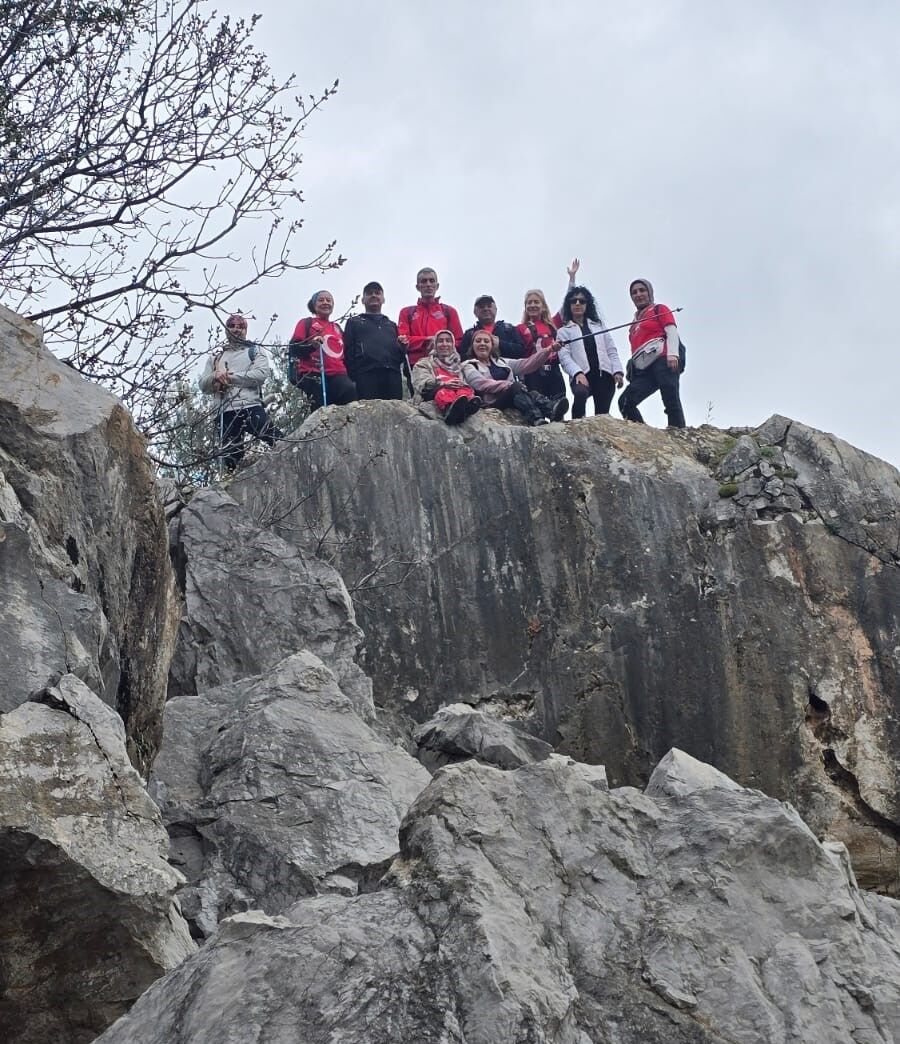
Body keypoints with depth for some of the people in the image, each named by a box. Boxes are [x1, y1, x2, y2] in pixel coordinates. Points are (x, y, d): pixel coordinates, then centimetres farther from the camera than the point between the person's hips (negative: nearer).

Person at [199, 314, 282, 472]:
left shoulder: (255, 350, 15)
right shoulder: (216, 357, 24)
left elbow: (262, 373, -5)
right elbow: (203, 386, 16)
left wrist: (231, 377, -8)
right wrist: (215, 377, -7)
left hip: (252, 407, -3)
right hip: (227, 413, 3)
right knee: (231, 460, -2)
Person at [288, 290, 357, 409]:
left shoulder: (337, 328, 28)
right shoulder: (306, 323, 13)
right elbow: (293, 348, 3)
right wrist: (311, 345, -17)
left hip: (337, 375, 4)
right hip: (314, 376, -4)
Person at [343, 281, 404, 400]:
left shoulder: (392, 325, 31)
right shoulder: (354, 322, 21)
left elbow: (400, 354, 25)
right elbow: (348, 351, 8)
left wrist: (404, 347, 0)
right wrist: (353, 376, -7)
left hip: (393, 376, 3)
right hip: (366, 374, -3)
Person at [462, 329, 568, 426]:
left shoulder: (501, 362, 29)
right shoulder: (469, 366, 11)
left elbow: (526, 364, 17)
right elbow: (481, 384, -8)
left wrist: (547, 350, 5)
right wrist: (508, 385, -18)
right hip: (493, 402, -5)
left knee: (531, 394, -27)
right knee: (516, 386, -32)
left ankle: (551, 410, -59)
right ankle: (536, 418, -58)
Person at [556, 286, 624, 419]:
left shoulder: (599, 325, 24)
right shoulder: (564, 331, 14)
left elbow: (611, 350, 16)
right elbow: (564, 357, -2)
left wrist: (617, 371, -2)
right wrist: (577, 373, -21)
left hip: (604, 374, 4)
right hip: (581, 375, -3)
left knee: (602, 414, -5)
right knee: (580, 393, -37)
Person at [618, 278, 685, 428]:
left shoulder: (659, 309, 14)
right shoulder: (635, 322, 32)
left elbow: (672, 332, -1)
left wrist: (672, 354, -19)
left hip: (663, 360, -7)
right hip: (644, 370, 7)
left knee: (671, 402, -20)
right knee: (625, 402, -11)